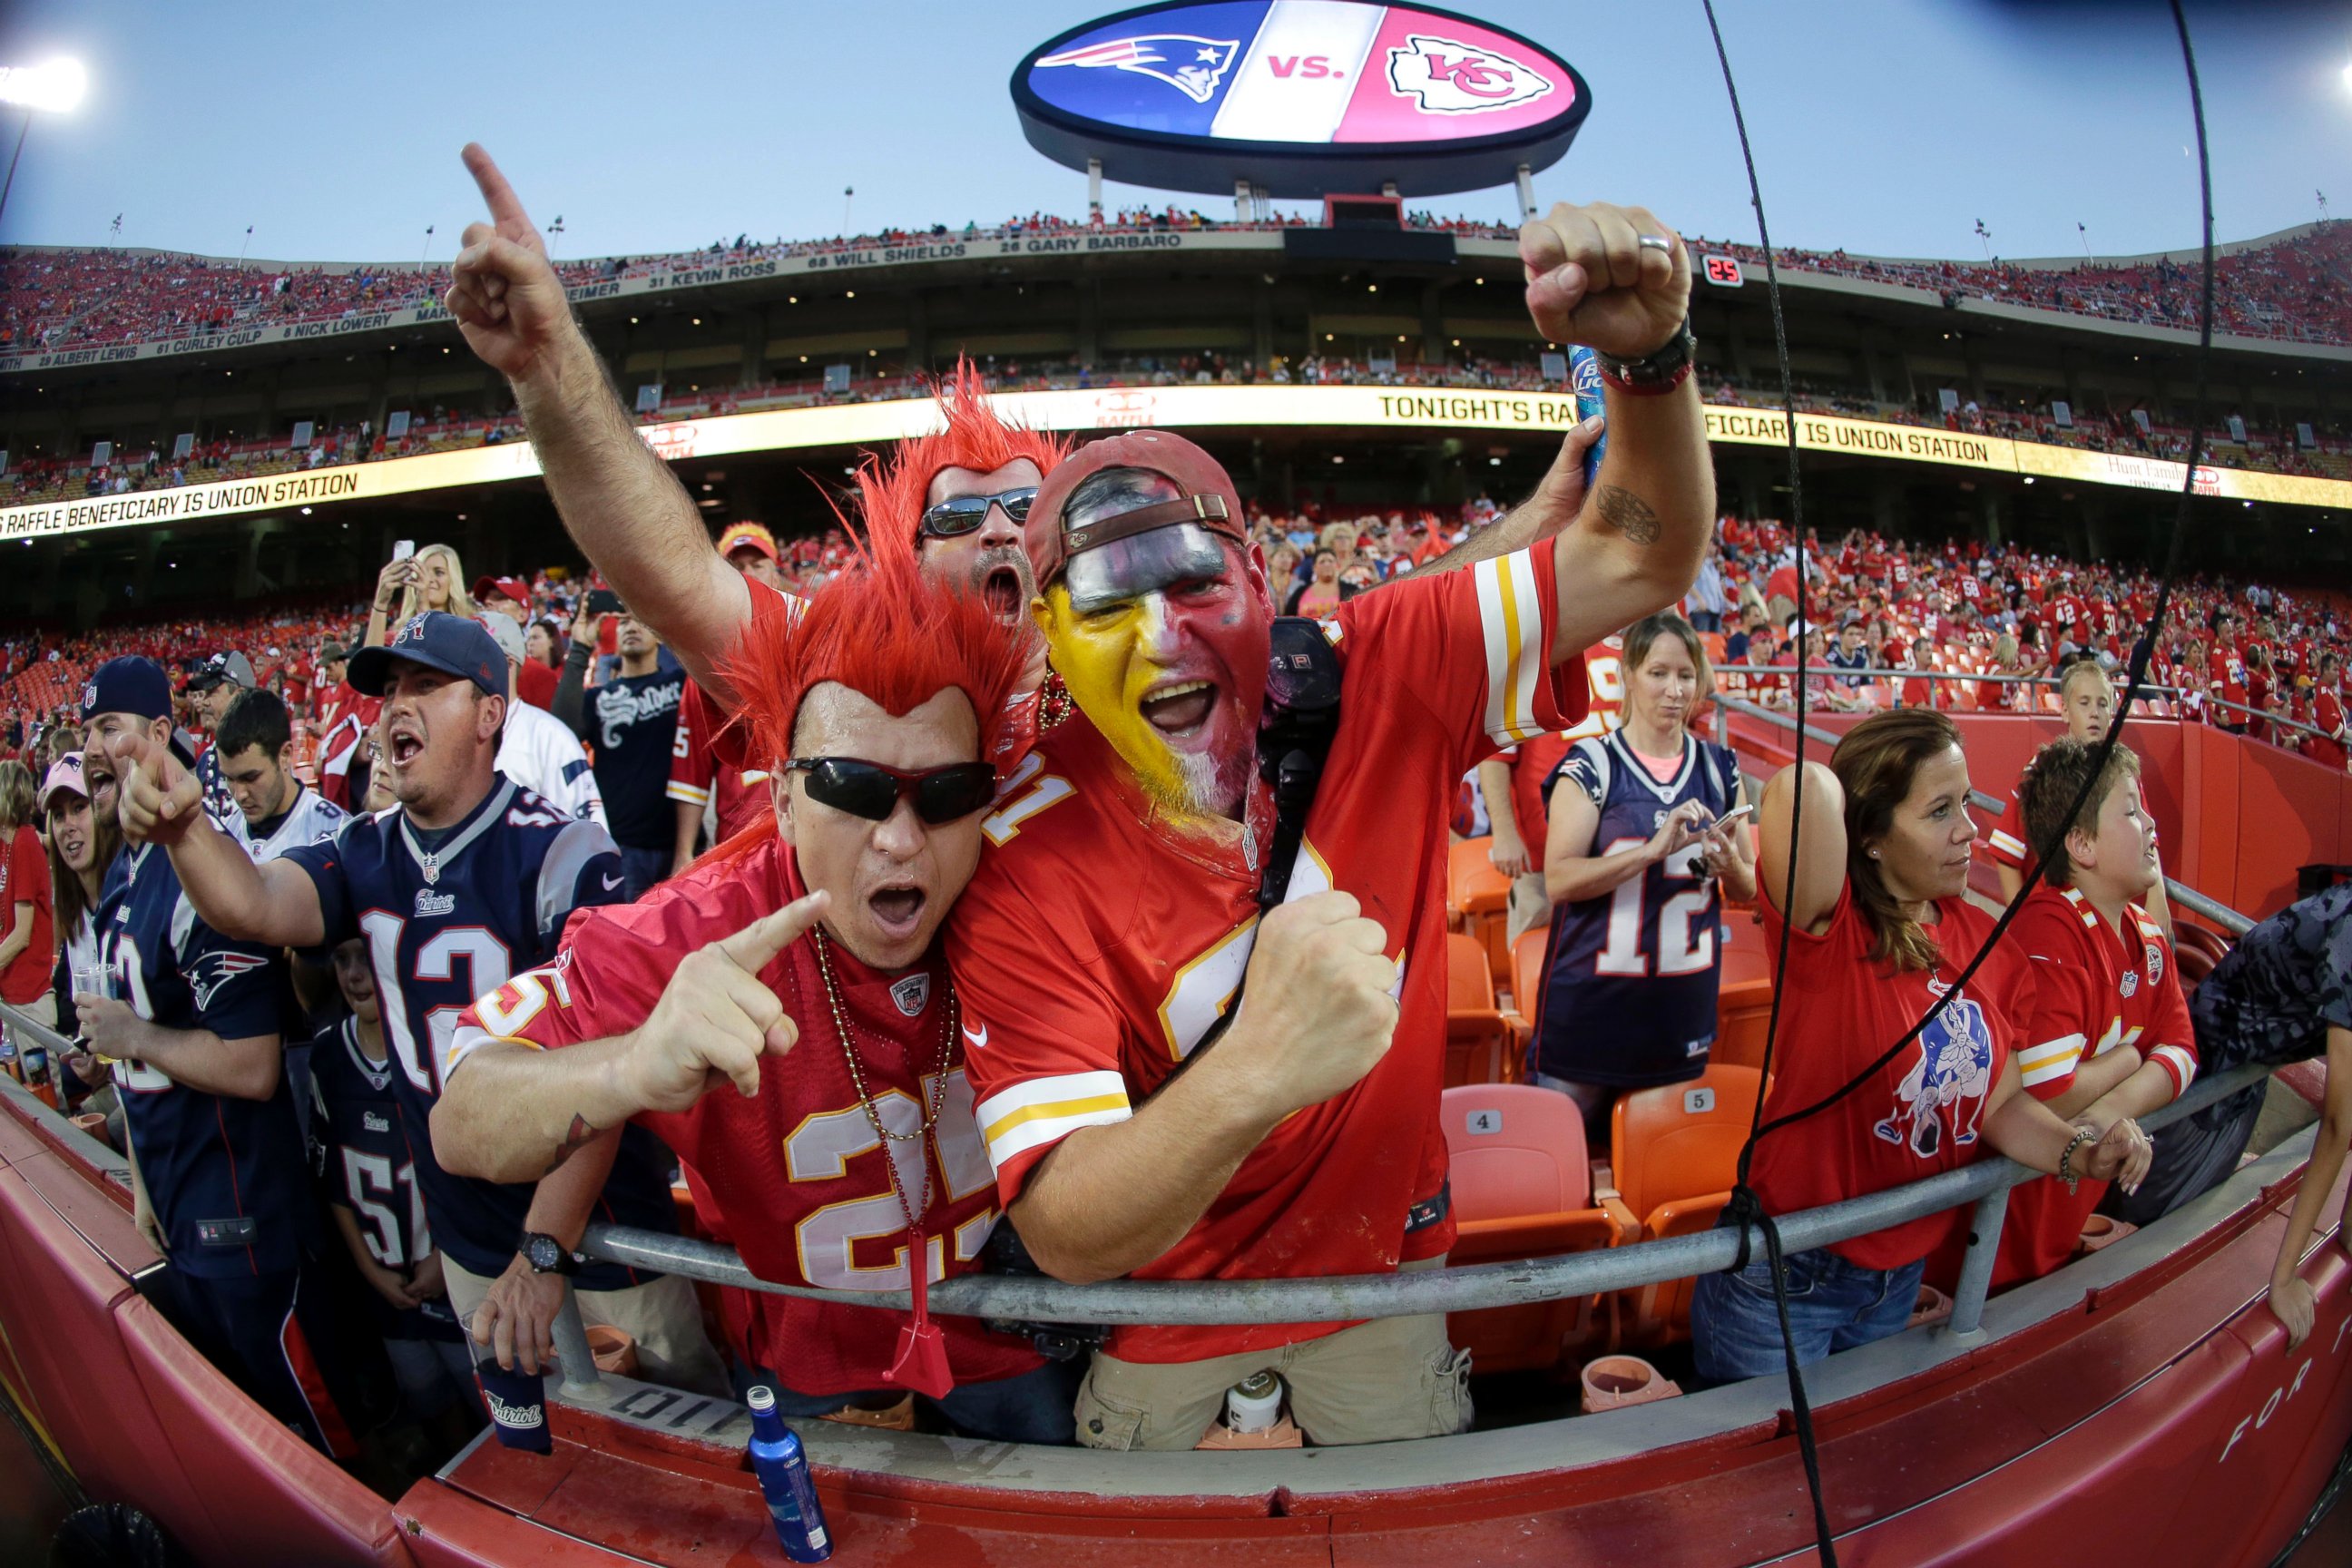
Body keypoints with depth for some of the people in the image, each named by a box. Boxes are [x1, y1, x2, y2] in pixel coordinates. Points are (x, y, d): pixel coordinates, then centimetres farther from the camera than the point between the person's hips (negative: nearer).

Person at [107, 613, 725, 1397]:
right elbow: (253, 904, -20)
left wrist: (544, 1250, -30)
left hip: (597, 1215, -5)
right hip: (467, 1234, 6)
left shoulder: (564, 856, -21)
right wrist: (183, 829, -41)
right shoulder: (362, 854, 0)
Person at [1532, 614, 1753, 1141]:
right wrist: (1654, 849, -25)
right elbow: (1558, 880, -16)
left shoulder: (1719, 769, 7)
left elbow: (1750, 890, 13)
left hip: (1685, 1006, 4)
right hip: (1592, 1000, -4)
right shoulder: (1591, 765, -6)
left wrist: (1729, 864, -10)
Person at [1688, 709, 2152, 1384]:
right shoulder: (1830, 929, -23)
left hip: (1902, 1276, 7)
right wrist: (1823, 791, -23)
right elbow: (1802, 789, -45)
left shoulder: (1982, 939, -1)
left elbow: (2001, 1101, 9)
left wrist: (2079, 1152, -10)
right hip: (1785, 1280, -6)